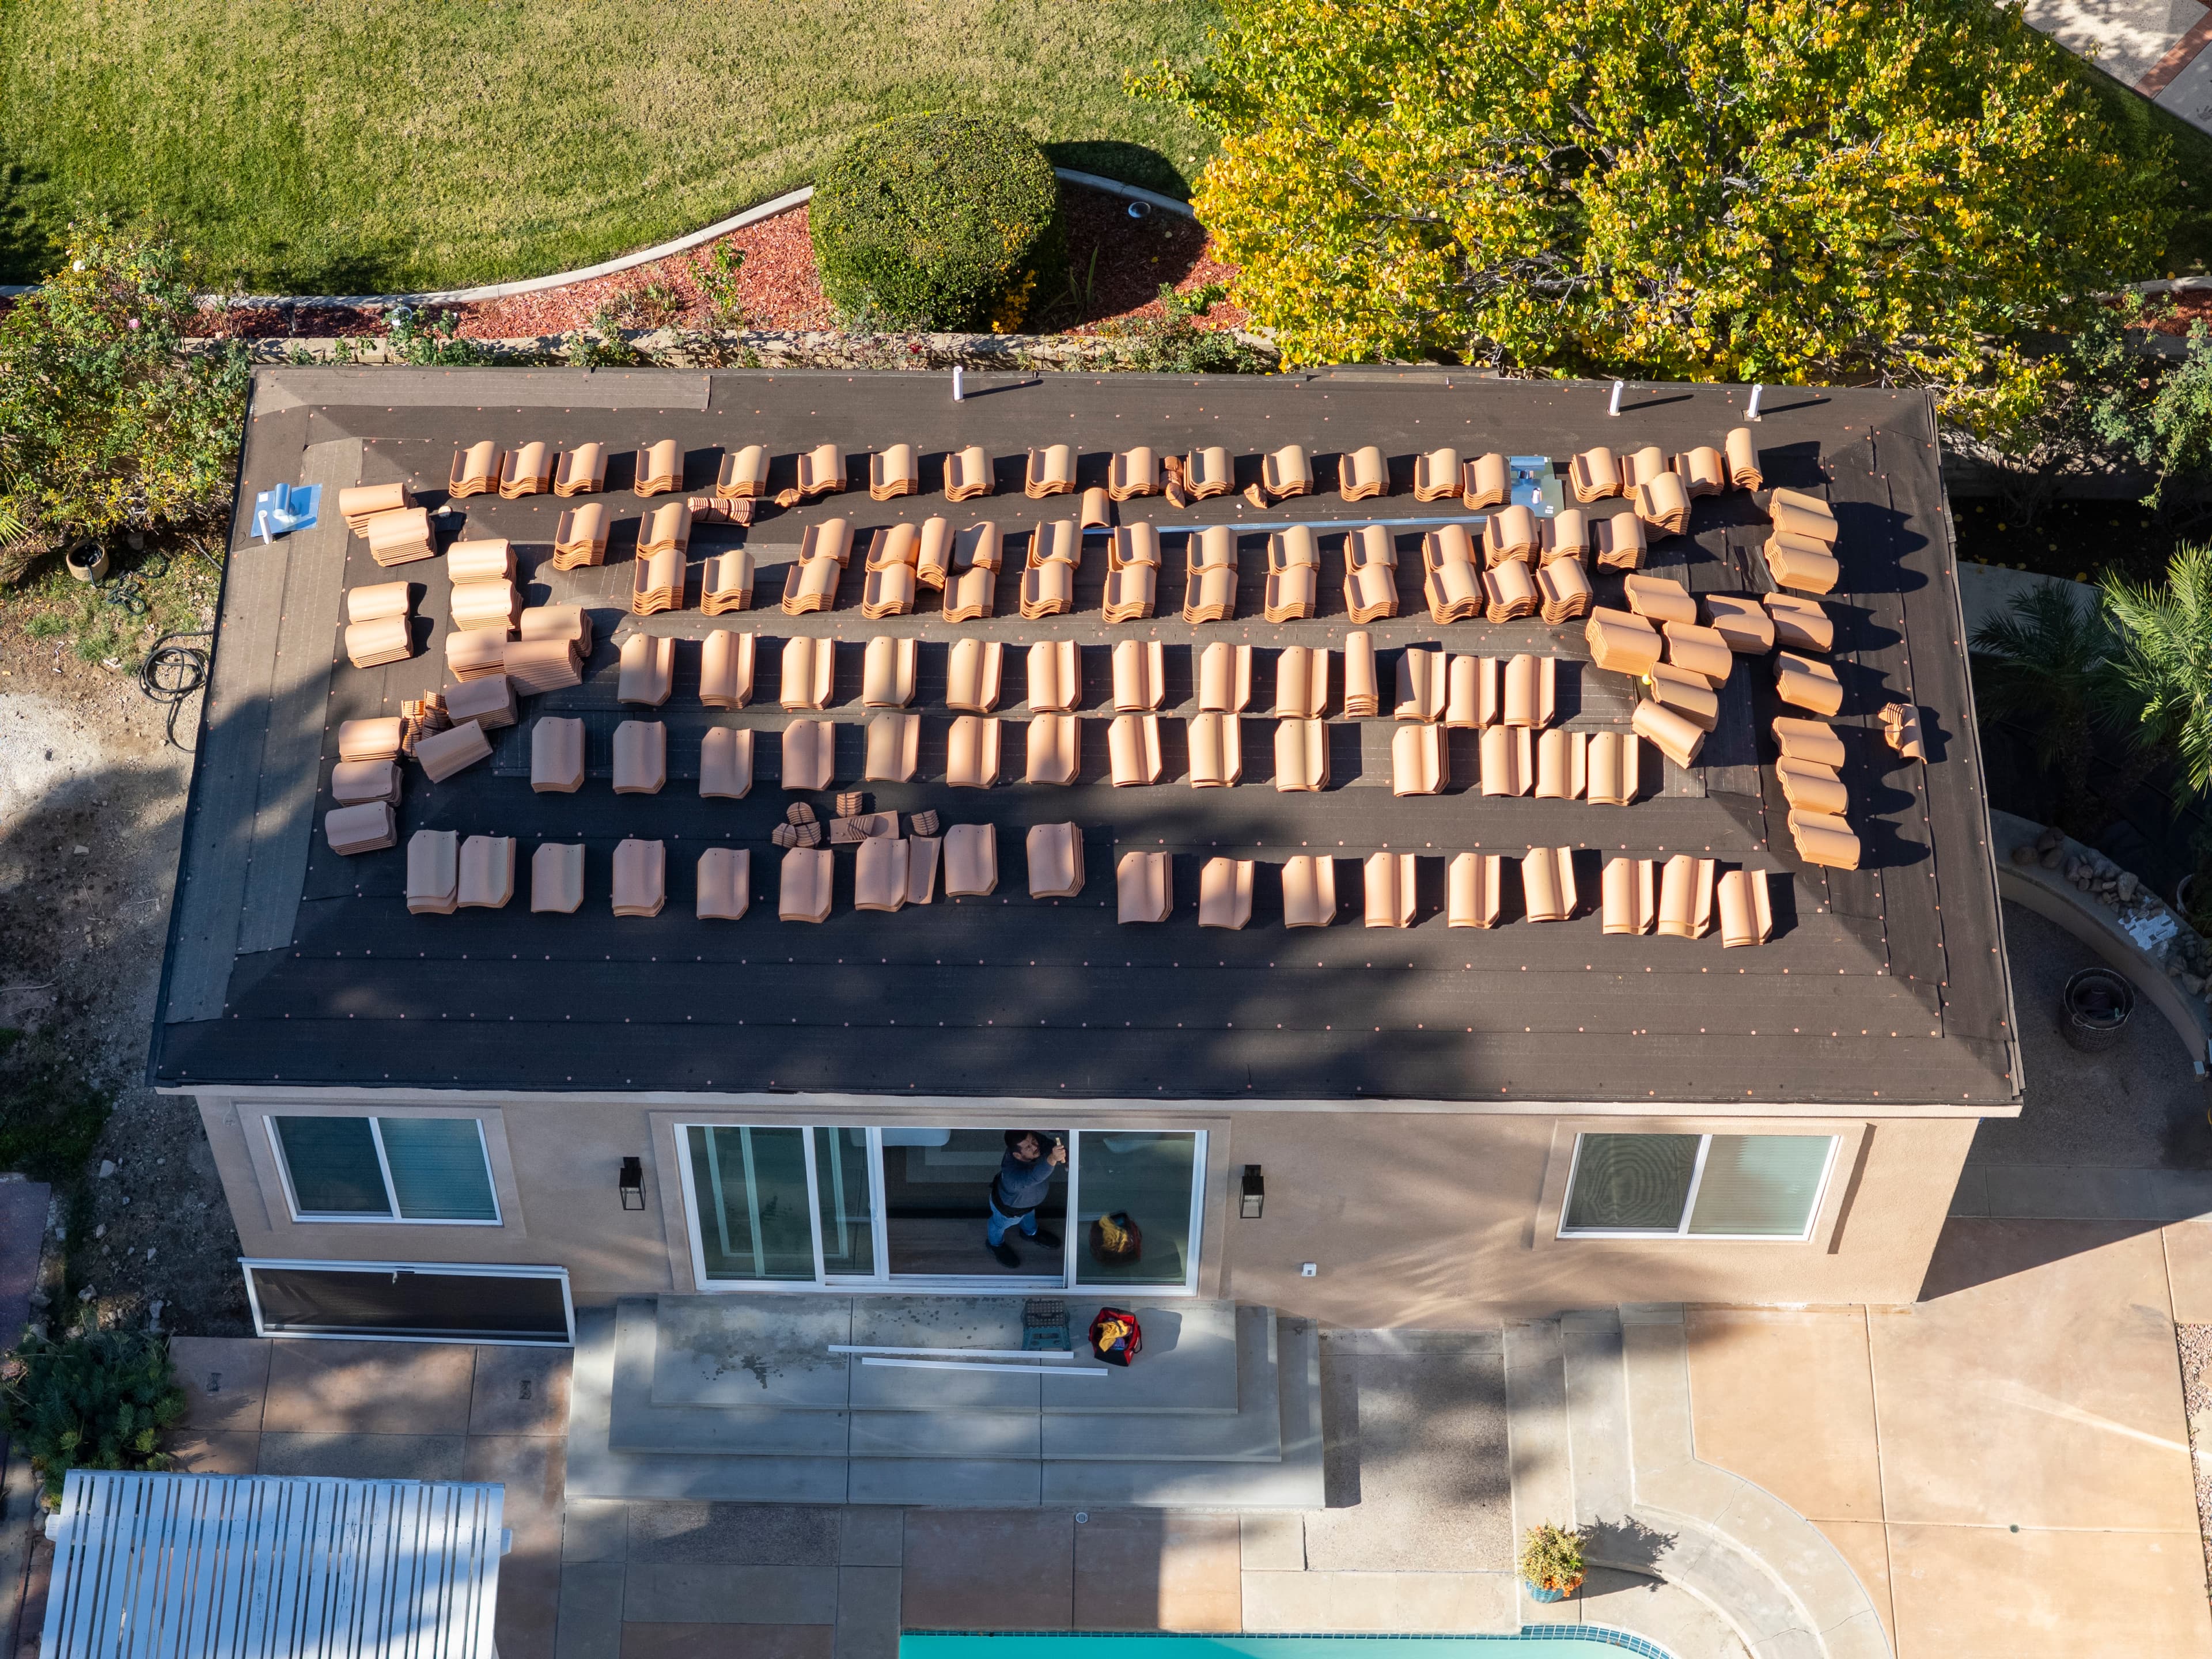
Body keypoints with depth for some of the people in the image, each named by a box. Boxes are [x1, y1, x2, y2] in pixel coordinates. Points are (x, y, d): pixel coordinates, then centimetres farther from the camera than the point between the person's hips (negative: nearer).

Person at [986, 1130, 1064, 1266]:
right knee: (1000, 1225, 30)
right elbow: (1034, 1177, -70)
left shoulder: (1038, 1141, -36)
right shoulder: (1012, 1173, -53)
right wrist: (1052, 1159, -84)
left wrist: (1062, 1155, -47)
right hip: (1009, 1206, -5)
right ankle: (996, 1245, 61)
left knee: (1029, 1214, 37)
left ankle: (1030, 1233, 69)